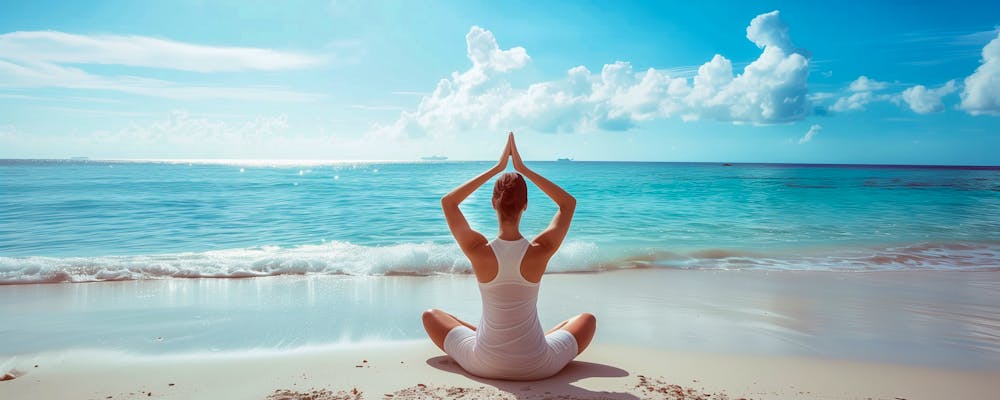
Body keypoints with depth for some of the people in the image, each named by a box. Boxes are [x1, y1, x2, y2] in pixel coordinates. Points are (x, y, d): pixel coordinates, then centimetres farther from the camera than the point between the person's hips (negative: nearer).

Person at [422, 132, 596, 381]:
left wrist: (496, 169, -1)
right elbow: (569, 203, 1)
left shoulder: (479, 251, -19)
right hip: (538, 367, 0)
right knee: (588, 319, 27)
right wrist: (523, 169, -2)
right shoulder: (541, 251, -18)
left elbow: (448, 202, 0)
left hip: (484, 366, 0)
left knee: (430, 315, 26)